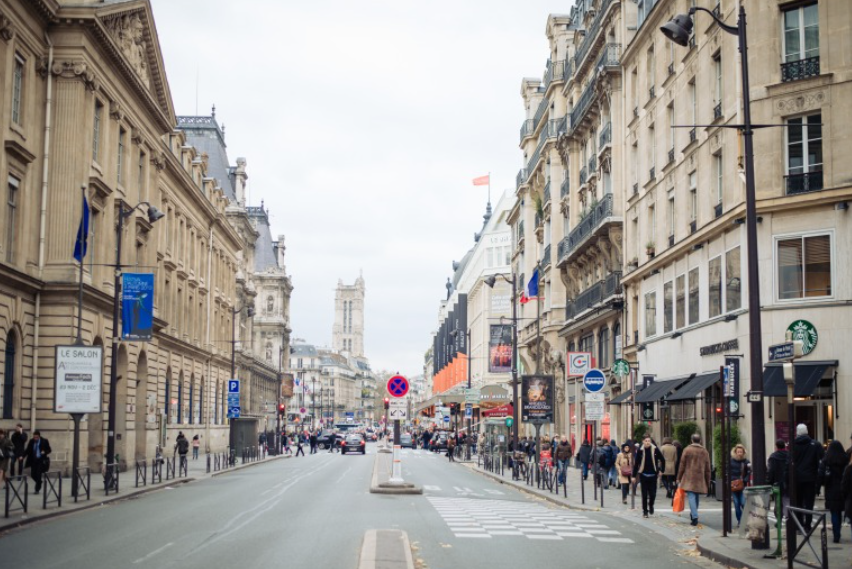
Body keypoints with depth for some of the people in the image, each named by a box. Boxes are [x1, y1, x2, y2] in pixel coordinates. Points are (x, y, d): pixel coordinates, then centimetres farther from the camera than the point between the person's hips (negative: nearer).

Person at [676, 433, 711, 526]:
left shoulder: (687, 450, -3)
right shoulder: (705, 452, 6)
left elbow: (682, 465, -2)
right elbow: (707, 469, 10)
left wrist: (678, 478, 7)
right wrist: (708, 482, 17)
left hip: (689, 478, -4)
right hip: (700, 479, 4)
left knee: (691, 496, -8)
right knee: (696, 497, 17)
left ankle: (695, 517, -20)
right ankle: (693, 514, 27)